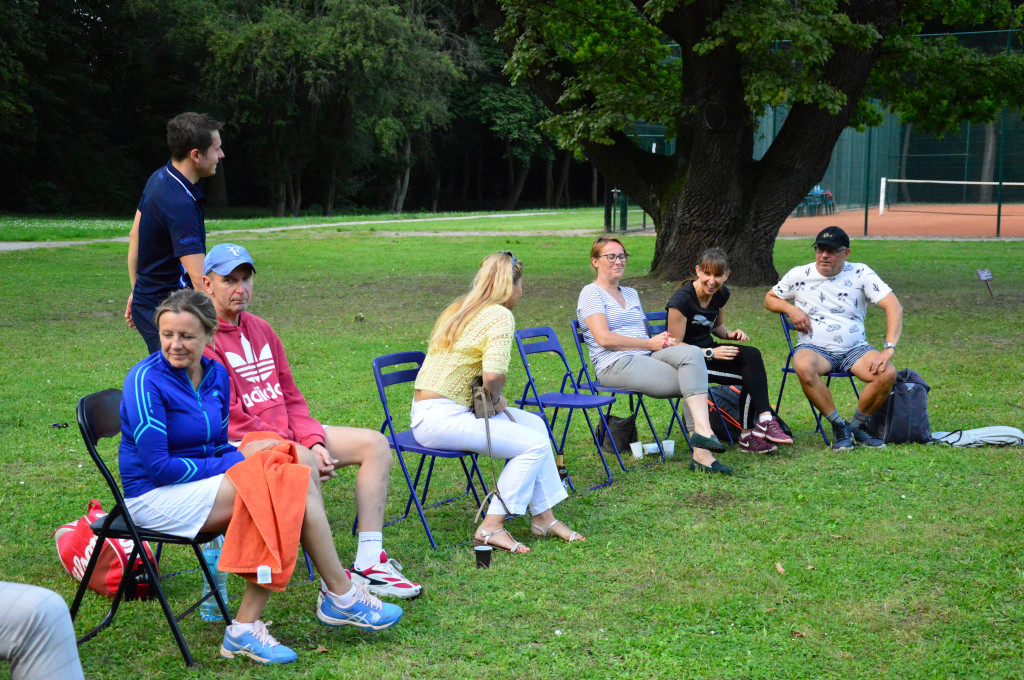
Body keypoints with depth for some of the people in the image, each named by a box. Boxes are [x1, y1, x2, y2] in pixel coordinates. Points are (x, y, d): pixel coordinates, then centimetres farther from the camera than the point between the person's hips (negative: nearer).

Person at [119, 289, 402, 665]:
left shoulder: (216, 373, 7)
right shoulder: (146, 381, -15)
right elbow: (158, 466, -18)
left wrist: (245, 452, -9)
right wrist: (237, 460, -14)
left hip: (204, 479, 8)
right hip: (154, 497, -8)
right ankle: (342, 597, -5)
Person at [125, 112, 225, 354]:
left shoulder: (158, 178, 6)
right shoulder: (179, 204, -25)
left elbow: (135, 235, 18)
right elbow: (199, 279, -30)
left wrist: (136, 290, 25)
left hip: (147, 303, 9)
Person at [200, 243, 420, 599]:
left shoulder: (261, 329, 16)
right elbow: (230, 419, -15)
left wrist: (314, 443, -4)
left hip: (287, 437, 9)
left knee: (374, 444, -1)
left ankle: (369, 563, -12)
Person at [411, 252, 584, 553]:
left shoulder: (458, 308, 15)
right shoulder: (500, 316, -13)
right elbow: (493, 376, -24)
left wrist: (492, 400, 7)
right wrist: (495, 399, -4)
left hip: (432, 412, 10)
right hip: (440, 418, -10)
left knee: (535, 423, 14)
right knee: (534, 444, -12)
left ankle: (544, 517, 17)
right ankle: (491, 527, -8)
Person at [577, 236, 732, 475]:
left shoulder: (631, 294, 28)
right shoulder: (591, 293, 3)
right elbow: (604, 338, -11)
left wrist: (663, 340, 1)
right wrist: (650, 343, -9)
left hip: (646, 357, 7)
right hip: (615, 366, -7)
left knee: (691, 353, -26)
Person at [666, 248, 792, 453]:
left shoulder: (721, 294, 4)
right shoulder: (681, 300, -18)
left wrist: (730, 334, -1)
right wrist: (711, 353, -25)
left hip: (708, 350, 7)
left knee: (752, 355, -22)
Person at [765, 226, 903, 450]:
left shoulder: (860, 274, 1)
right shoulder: (799, 275, 5)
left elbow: (894, 307, -7)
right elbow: (770, 298, 20)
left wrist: (888, 349, -20)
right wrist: (791, 309, -4)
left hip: (855, 348, 1)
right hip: (814, 348, -1)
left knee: (888, 373, -28)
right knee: (804, 367, -38)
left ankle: (858, 425, -1)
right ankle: (838, 426, -18)